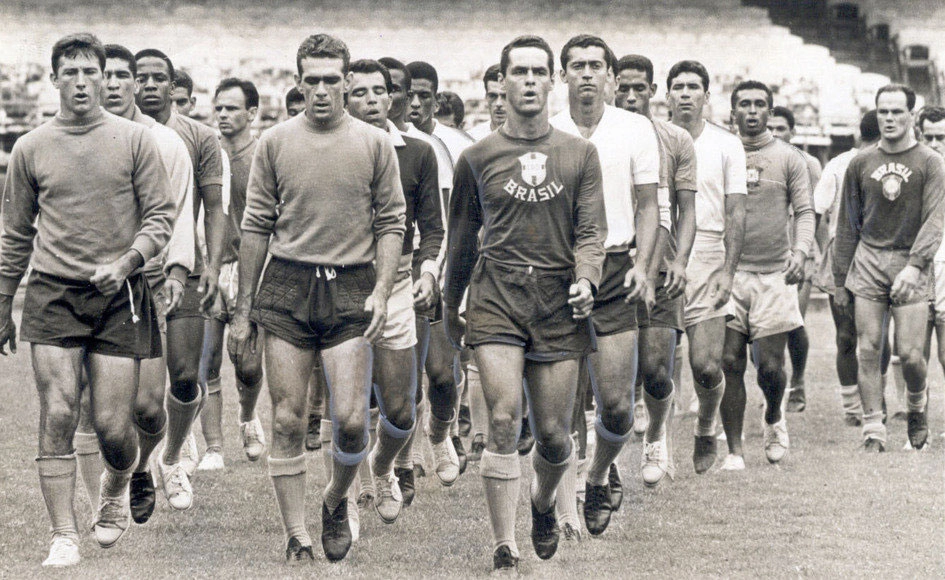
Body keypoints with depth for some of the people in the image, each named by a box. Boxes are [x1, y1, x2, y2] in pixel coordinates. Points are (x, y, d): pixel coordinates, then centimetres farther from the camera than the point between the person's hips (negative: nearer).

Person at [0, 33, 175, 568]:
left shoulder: (135, 140, 2)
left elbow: (162, 215, 2)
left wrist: (127, 261, -15)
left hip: (119, 300, -1)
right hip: (52, 297, 1)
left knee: (113, 426, -2)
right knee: (58, 416, -10)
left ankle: (116, 488, 32)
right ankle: (64, 537, -5)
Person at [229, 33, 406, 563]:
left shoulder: (375, 144, 5)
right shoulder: (276, 142, 6)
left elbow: (391, 223, 7)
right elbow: (256, 227, 10)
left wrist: (382, 291, -7)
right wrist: (243, 310, 9)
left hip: (350, 289, -1)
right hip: (286, 286, 1)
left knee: (351, 418, -10)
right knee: (288, 421, 0)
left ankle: (337, 501, 19)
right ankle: (297, 539, 7)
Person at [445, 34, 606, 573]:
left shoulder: (580, 154, 8)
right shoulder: (478, 158, 8)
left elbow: (591, 230, 5)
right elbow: (462, 238, 17)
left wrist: (585, 279, -14)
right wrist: (450, 305, 22)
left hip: (559, 304, 1)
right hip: (497, 298, -1)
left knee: (554, 433, 3)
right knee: (504, 420, -15)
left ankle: (544, 502, 37)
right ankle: (505, 550, -13)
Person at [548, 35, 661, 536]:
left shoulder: (636, 130, 6)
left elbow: (648, 206, 8)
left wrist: (641, 264, -6)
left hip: (613, 271, 0)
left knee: (617, 404, -4)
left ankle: (598, 478, 24)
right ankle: (566, 509, 1)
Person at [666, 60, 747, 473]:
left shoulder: (727, 146, 7)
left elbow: (736, 214, 4)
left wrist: (728, 271, -6)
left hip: (706, 264, -1)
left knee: (707, 365, -7)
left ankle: (706, 429, 19)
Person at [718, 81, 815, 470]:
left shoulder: (788, 159, 6)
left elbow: (804, 211, 4)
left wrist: (800, 251, -14)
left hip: (774, 274, -1)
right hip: (728, 273, 1)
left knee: (770, 365, -2)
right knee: (729, 362, -6)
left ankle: (774, 419, 30)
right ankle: (734, 449, 0)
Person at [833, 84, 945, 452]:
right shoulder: (861, 164, 10)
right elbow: (848, 224, 15)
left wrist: (915, 265, -22)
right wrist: (840, 280, 13)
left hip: (910, 263, -2)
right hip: (868, 260, 2)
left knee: (910, 353, -8)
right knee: (867, 349, -4)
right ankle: (873, 431, 1)